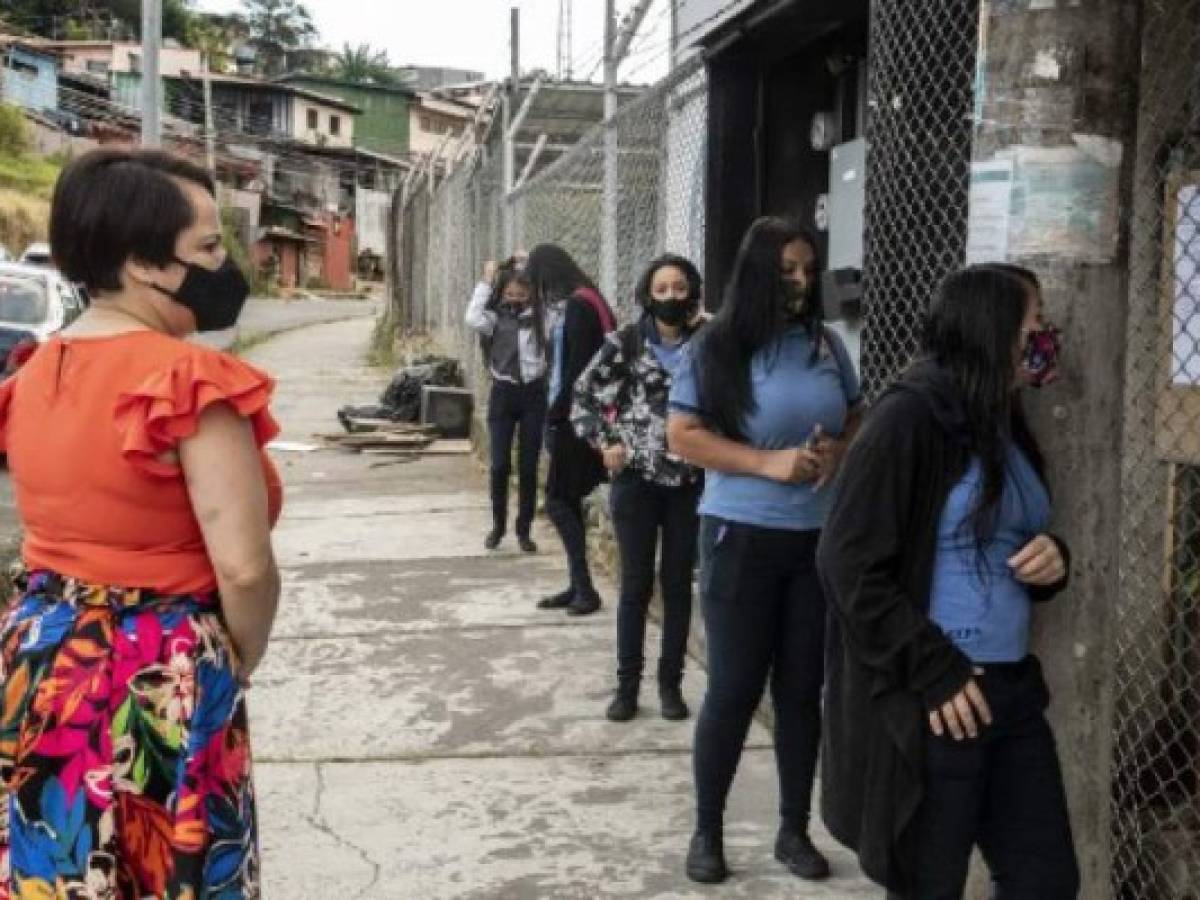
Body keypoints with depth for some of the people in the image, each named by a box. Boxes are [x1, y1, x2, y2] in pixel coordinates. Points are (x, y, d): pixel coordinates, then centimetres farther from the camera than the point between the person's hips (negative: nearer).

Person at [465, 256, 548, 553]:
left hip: (533, 393, 1)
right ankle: (498, 525, 18)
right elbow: (472, 318, -20)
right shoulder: (495, 317, -1)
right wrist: (486, 282, -13)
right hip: (503, 394, 0)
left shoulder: (539, 316, 3)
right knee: (500, 465, -1)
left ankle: (524, 529, 15)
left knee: (529, 466, 4)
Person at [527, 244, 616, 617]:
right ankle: (579, 586, 16)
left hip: (574, 421, -9)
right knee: (568, 502, 11)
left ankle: (585, 589, -2)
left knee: (559, 502, -5)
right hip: (572, 419, 9)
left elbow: (576, 370, -18)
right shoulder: (573, 305, 13)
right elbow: (563, 367, 12)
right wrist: (555, 414, 6)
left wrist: (553, 417, -11)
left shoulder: (578, 307, -13)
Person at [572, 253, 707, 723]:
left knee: (678, 582, 8)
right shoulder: (625, 342, -3)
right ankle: (627, 684, 16)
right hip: (637, 479, -1)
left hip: (690, 481, 1)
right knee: (636, 584, 5)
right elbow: (583, 395, 2)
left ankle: (670, 683, 20)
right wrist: (606, 443, -4)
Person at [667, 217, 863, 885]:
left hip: (820, 539, 4)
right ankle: (707, 831, 20)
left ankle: (795, 830, 26)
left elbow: (859, 419, 16)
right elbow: (683, 435, -10)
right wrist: (769, 463, -18)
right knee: (735, 687, 4)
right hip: (743, 538, -4)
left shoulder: (827, 344, 5)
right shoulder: (719, 346, -7)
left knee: (803, 687, 11)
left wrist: (837, 452, -7)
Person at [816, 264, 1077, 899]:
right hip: (931, 701, -8)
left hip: (1013, 689, 8)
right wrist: (933, 672, -18)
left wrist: (1052, 562, 2)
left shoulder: (1008, 426, 13)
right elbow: (849, 565, -17)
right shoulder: (909, 418, -13)